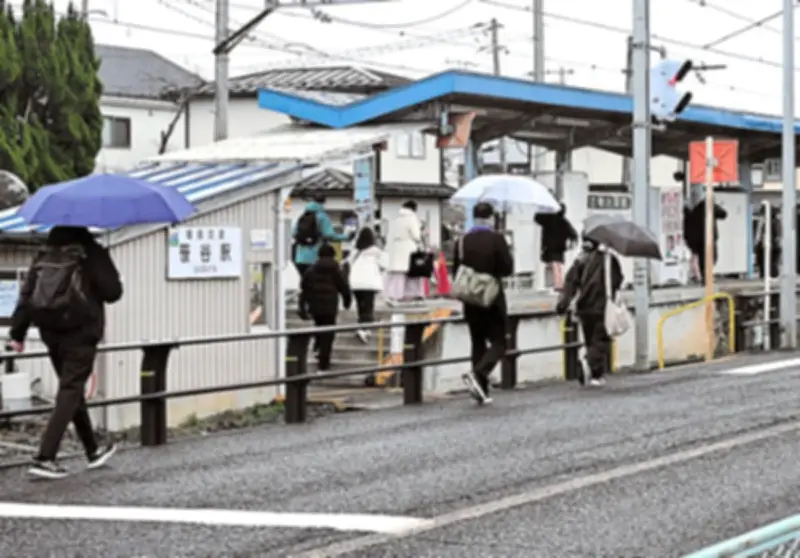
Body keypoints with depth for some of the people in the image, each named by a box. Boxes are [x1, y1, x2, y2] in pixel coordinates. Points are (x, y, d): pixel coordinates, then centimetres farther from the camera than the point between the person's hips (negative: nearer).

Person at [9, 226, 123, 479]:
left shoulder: (43, 257, 7)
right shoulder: (92, 254, -9)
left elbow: (26, 295, 3)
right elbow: (113, 292, -9)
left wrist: (17, 333, 5)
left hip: (51, 333, 6)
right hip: (81, 334, -6)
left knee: (72, 390, 18)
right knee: (70, 393, -4)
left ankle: (93, 451, 30)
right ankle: (45, 458, -15)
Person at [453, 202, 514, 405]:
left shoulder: (462, 241, 1)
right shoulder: (496, 239, -11)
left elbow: (456, 272, 3)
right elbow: (507, 268, -12)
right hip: (493, 299, -4)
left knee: (478, 343, 12)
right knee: (498, 343, 4)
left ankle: (482, 391, 10)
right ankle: (478, 373, -21)